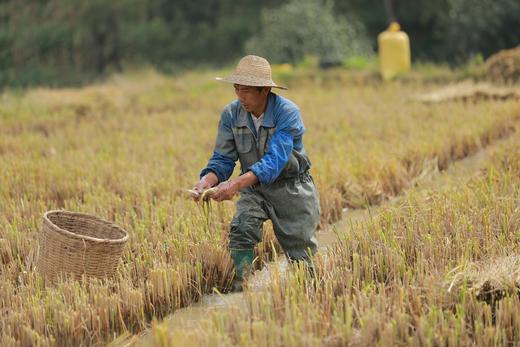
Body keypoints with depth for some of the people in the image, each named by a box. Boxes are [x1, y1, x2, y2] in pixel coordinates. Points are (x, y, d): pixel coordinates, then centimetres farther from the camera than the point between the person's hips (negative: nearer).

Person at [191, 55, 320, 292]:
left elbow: (274, 161, -34)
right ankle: (241, 291, -21)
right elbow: (222, 160, -8)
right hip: (255, 188, 3)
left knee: (301, 257, 4)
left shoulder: (287, 113, -25)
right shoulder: (231, 114, -11)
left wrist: (237, 184, -47)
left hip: (292, 189, -3)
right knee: (241, 229, -27)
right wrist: (206, 181, -31)